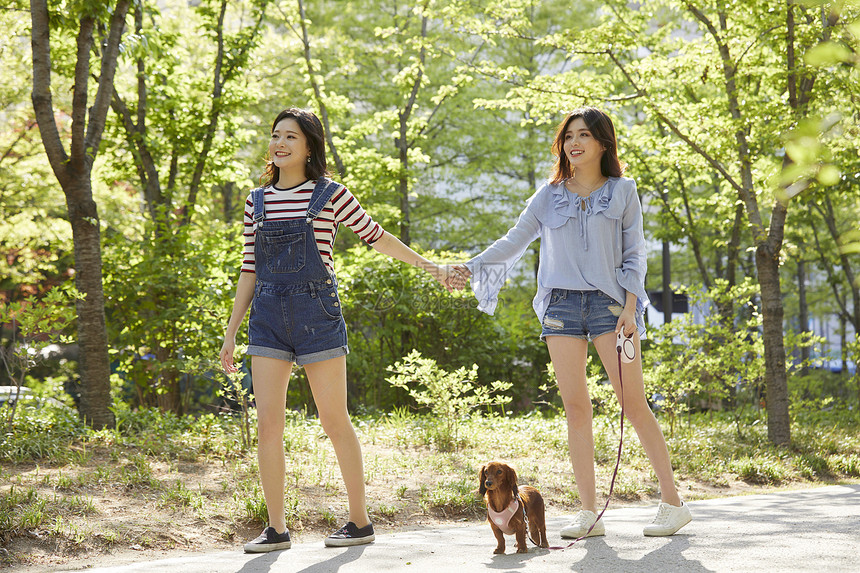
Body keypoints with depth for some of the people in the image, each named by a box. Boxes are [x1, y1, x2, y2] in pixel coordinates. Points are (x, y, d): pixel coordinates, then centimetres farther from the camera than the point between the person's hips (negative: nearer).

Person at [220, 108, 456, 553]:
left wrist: (429, 267, 11)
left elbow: (374, 236, 9)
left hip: (316, 314, -3)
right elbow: (250, 269, 14)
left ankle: (360, 521, 12)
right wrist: (231, 331, 12)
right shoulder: (257, 201, 11)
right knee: (267, 423, -3)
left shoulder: (330, 195, 0)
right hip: (268, 317, 4)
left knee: (334, 420, 0)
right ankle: (276, 529, 5)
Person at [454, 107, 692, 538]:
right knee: (576, 406, -2)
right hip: (562, 304, 3)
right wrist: (472, 268, 6)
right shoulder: (550, 196, 12)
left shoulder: (622, 192, 7)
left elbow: (634, 255, 5)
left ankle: (672, 502, 0)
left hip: (609, 303, -2)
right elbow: (514, 241, 16)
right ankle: (589, 512, 1)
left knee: (634, 405, -7)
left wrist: (629, 308, -6)